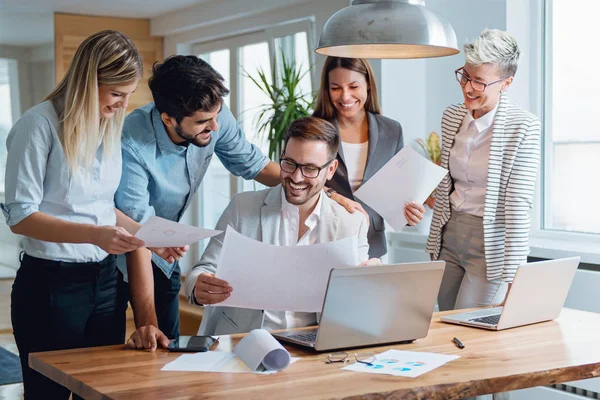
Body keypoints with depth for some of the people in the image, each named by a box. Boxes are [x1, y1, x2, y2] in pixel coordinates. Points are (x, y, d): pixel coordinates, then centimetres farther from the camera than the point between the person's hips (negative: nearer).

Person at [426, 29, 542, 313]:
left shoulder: (523, 128, -14)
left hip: (491, 244, -6)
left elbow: (518, 203, -17)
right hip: (450, 236, 6)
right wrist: (433, 244, 14)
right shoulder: (452, 117, 4)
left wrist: (513, 278, -19)